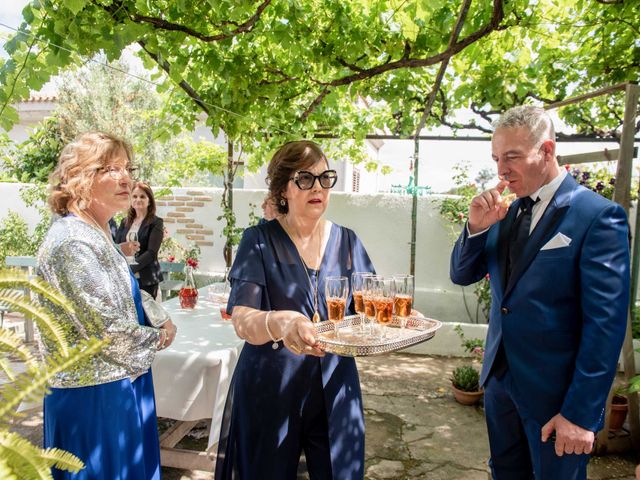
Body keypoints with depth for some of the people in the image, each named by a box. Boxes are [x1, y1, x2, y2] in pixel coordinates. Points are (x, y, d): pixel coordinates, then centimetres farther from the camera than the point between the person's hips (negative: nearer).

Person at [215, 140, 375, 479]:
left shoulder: (346, 241, 2)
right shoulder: (259, 241, -8)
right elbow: (241, 322, -19)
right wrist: (280, 323, -41)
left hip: (334, 389, 3)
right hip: (269, 391, -2)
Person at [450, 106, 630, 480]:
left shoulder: (598, 216, -16)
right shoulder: (506, 213, 3)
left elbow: (605, 324, -18)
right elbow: (462, 276, 7)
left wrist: (581, 412, -18)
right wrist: (476, 227, -12)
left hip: (554, 392, -6)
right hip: (500, 379, 6)